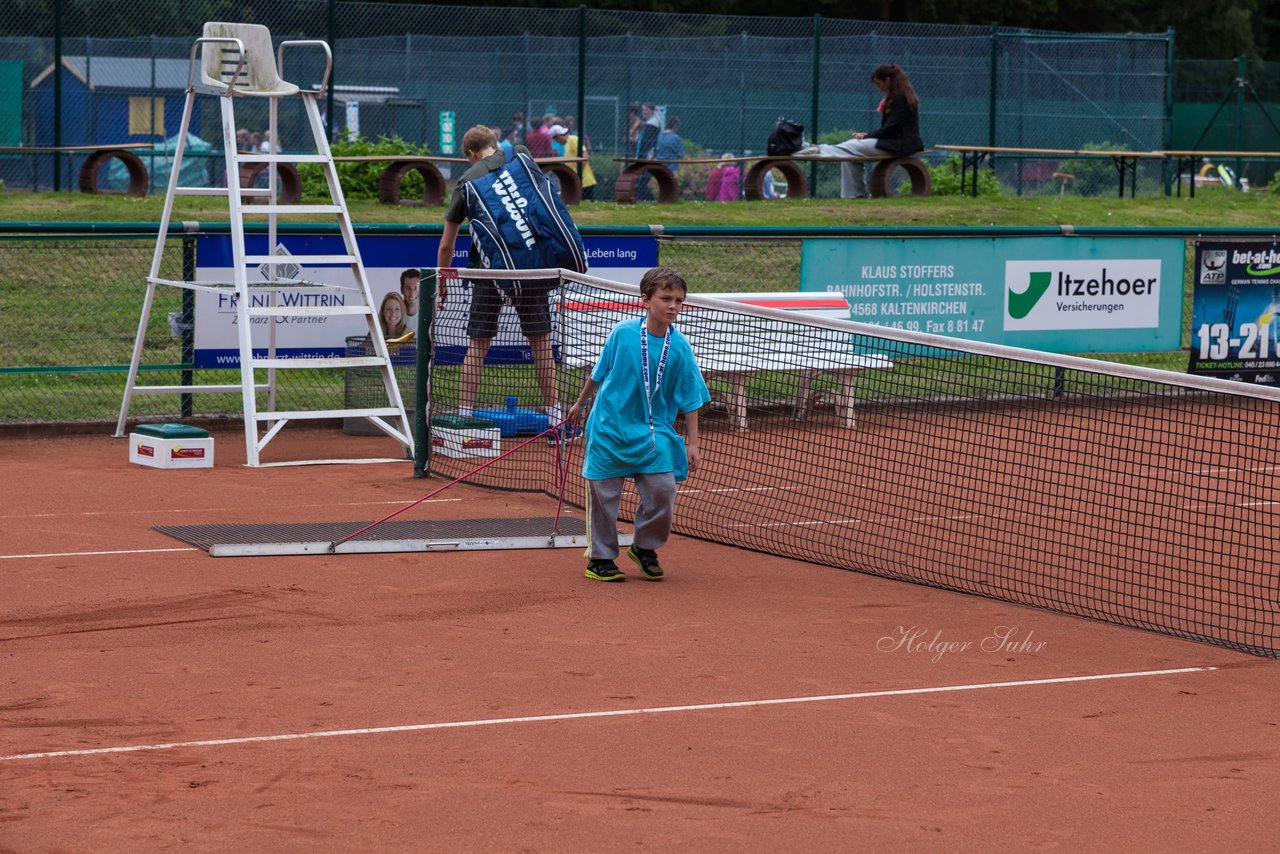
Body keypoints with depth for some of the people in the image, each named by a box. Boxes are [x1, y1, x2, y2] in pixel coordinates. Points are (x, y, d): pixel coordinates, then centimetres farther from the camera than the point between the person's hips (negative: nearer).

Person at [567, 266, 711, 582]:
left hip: (654, 432, 1)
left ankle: (645, 549, 15)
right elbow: (599, 373, 7)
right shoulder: (623, 333, -9)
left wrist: (693, 443, -3)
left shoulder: (679, 347, -7)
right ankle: (600, 558, 19)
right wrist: (580, 404, 18)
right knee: (603, 493, 3)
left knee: (663, 490, -9)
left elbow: (690, 399, -1)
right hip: (610, 425, -1)